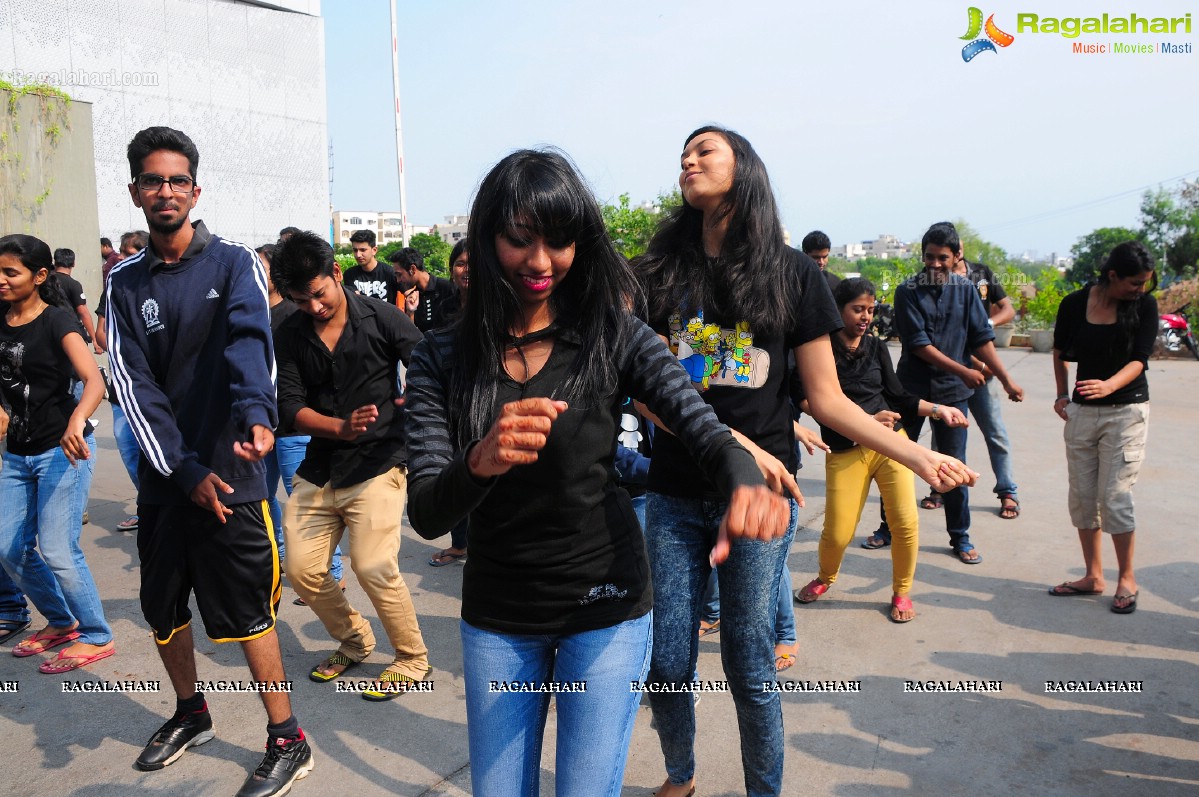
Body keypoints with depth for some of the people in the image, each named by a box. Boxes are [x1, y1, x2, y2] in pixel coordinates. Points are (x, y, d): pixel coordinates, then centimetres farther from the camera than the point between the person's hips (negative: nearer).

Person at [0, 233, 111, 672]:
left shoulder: (57, 319, -12)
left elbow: (94, 380, -27)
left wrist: (77, 420, -45)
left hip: (62, 450, -7)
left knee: (57, 550, -7)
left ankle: (96, 637, 8)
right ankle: (61, 621, 28)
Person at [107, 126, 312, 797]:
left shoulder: (234, 263, -4)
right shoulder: (125, 283, 6)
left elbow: (250, 339, -23)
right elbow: (132, 382, -1)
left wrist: (258, 413, -43)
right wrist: (182, 469, -12)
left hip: (229, 472, -5)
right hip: (163, 477, 5)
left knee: (249, 612, 2)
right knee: (163, 608, 18)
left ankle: (288, 741, 18)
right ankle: (191, 714, 42)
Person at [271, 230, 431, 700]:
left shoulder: (382, 318, -5)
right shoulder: (289, 336, 4)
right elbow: (290, 406, -4)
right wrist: (342, 427, -22)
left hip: (378, 463, -5)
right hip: (318, 467, 5)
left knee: (373, 568, -15)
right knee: (301, 569, 4)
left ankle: (412, 660, 10)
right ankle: (354, 642, 30)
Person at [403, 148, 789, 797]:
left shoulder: (614, 336, -9)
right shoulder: (443, 357, -7)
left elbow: (705, 431, -17)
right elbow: (424, 516, -13)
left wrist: (744, 481, -41)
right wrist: (479, 463, -35)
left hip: (604, 605, -2)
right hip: (496, 616, 2)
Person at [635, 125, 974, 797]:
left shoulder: (793, 271, 2)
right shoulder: (662, 270, 5)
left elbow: (827, 398, 3)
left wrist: (916, 454, -6)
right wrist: (735, 444, -15)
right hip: (677, 494, 2)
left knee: (749, 670, 6)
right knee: (667, 666, 9)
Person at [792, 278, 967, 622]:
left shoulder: (877, 347, 10)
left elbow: (898, 397, 16)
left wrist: (938, 410, 6)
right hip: (845, 451, -3)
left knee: (906, 522, -7)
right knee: (837, 532, -5)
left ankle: (901, 592, 18)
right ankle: (825, 578, 29)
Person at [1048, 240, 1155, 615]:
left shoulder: (1145, 306, -7)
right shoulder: (1075, 303, -2)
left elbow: (1139, 360, -16)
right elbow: (1060, 351, 14)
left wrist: (1108, 385, -34)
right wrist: (1062, 395, 9)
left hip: (1126, 411, -3)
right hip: (1082, 411, 3)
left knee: (1114, 496, -6)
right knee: (1082, 496, 6)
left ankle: (1127, 578, 13)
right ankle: (1093, 576, 19)